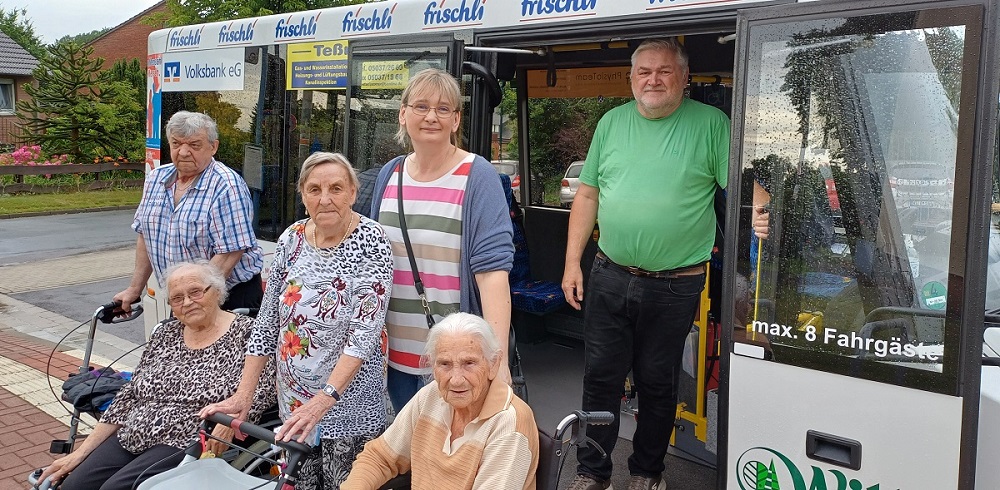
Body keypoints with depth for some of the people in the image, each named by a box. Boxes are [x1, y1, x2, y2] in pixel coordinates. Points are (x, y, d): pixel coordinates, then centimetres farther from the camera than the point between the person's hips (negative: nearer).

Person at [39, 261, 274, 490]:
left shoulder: (245, 332, -4)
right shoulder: (165, 333, 13)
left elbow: (263, 389, -13)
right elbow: (129, 395, 14)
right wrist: (81, 453, 10)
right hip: (130, 439, 6)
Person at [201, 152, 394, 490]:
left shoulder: (370, 241, -14)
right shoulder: (292, 239, 1)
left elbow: (365, 331, -22)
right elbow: (267, 320, 5)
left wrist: (324, 399, -31)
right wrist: (242, 396, -1)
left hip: (347, 400, -5)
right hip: (294, 401, 5)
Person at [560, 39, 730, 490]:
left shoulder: (711, 124, -4)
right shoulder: (612, 122, 7)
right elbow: (587, 195, 9)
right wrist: (572, 262, 6)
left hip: (675, 286, -3)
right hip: (609, 278, 3)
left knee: (657, 384, 11)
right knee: (600, 377, 9)